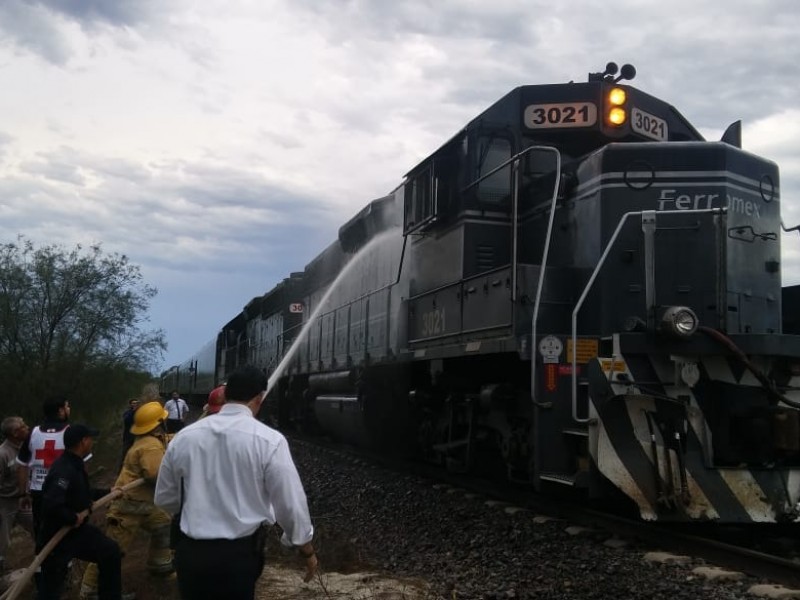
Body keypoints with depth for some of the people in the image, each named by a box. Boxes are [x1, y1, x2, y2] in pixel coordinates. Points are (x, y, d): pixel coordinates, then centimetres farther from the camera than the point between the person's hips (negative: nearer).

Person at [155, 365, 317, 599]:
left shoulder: (183, 437, -1)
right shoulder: (269, 441, -13)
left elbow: (164, 499, 10)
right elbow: (290, 503, -9)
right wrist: (308, 551, 6)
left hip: (190, 552, 3)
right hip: (240, 554, -3)